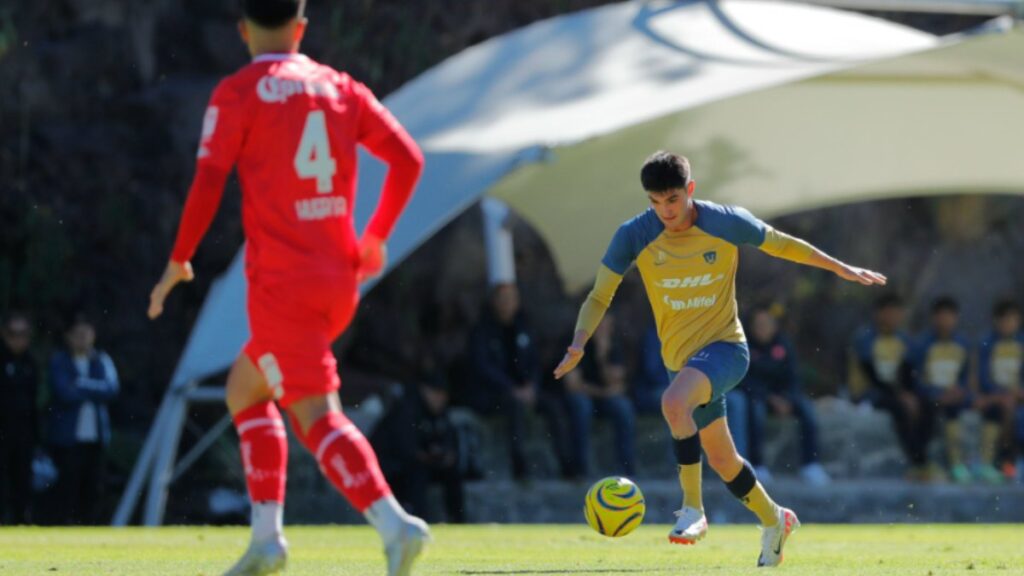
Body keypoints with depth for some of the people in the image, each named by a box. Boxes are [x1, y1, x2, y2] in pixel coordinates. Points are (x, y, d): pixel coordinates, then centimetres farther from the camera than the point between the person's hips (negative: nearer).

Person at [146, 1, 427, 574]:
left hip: (281, 284, -6)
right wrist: (376, 238, 20)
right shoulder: (341, 88, 11)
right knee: (244, 388, 21)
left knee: (318, 415, -11)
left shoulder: (237, 93, -4)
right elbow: (408, 159, 8)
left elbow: (208, 184, -11)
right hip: (339, 280, 6)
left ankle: (394, 522, -31)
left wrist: (179, 262, 0)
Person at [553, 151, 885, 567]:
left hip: (726, 346, -4)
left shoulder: (728, 223, -13)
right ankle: (774, 521, 39)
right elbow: (599, 296, -5)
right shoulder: (634, 236, -10)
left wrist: (841, 269, 7)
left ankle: (693, 509, -22)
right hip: (683, 358, 4)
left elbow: (781, 244, 4)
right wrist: (579, 344, -22)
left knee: (673, 403, -33)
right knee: (722, 460, 13)